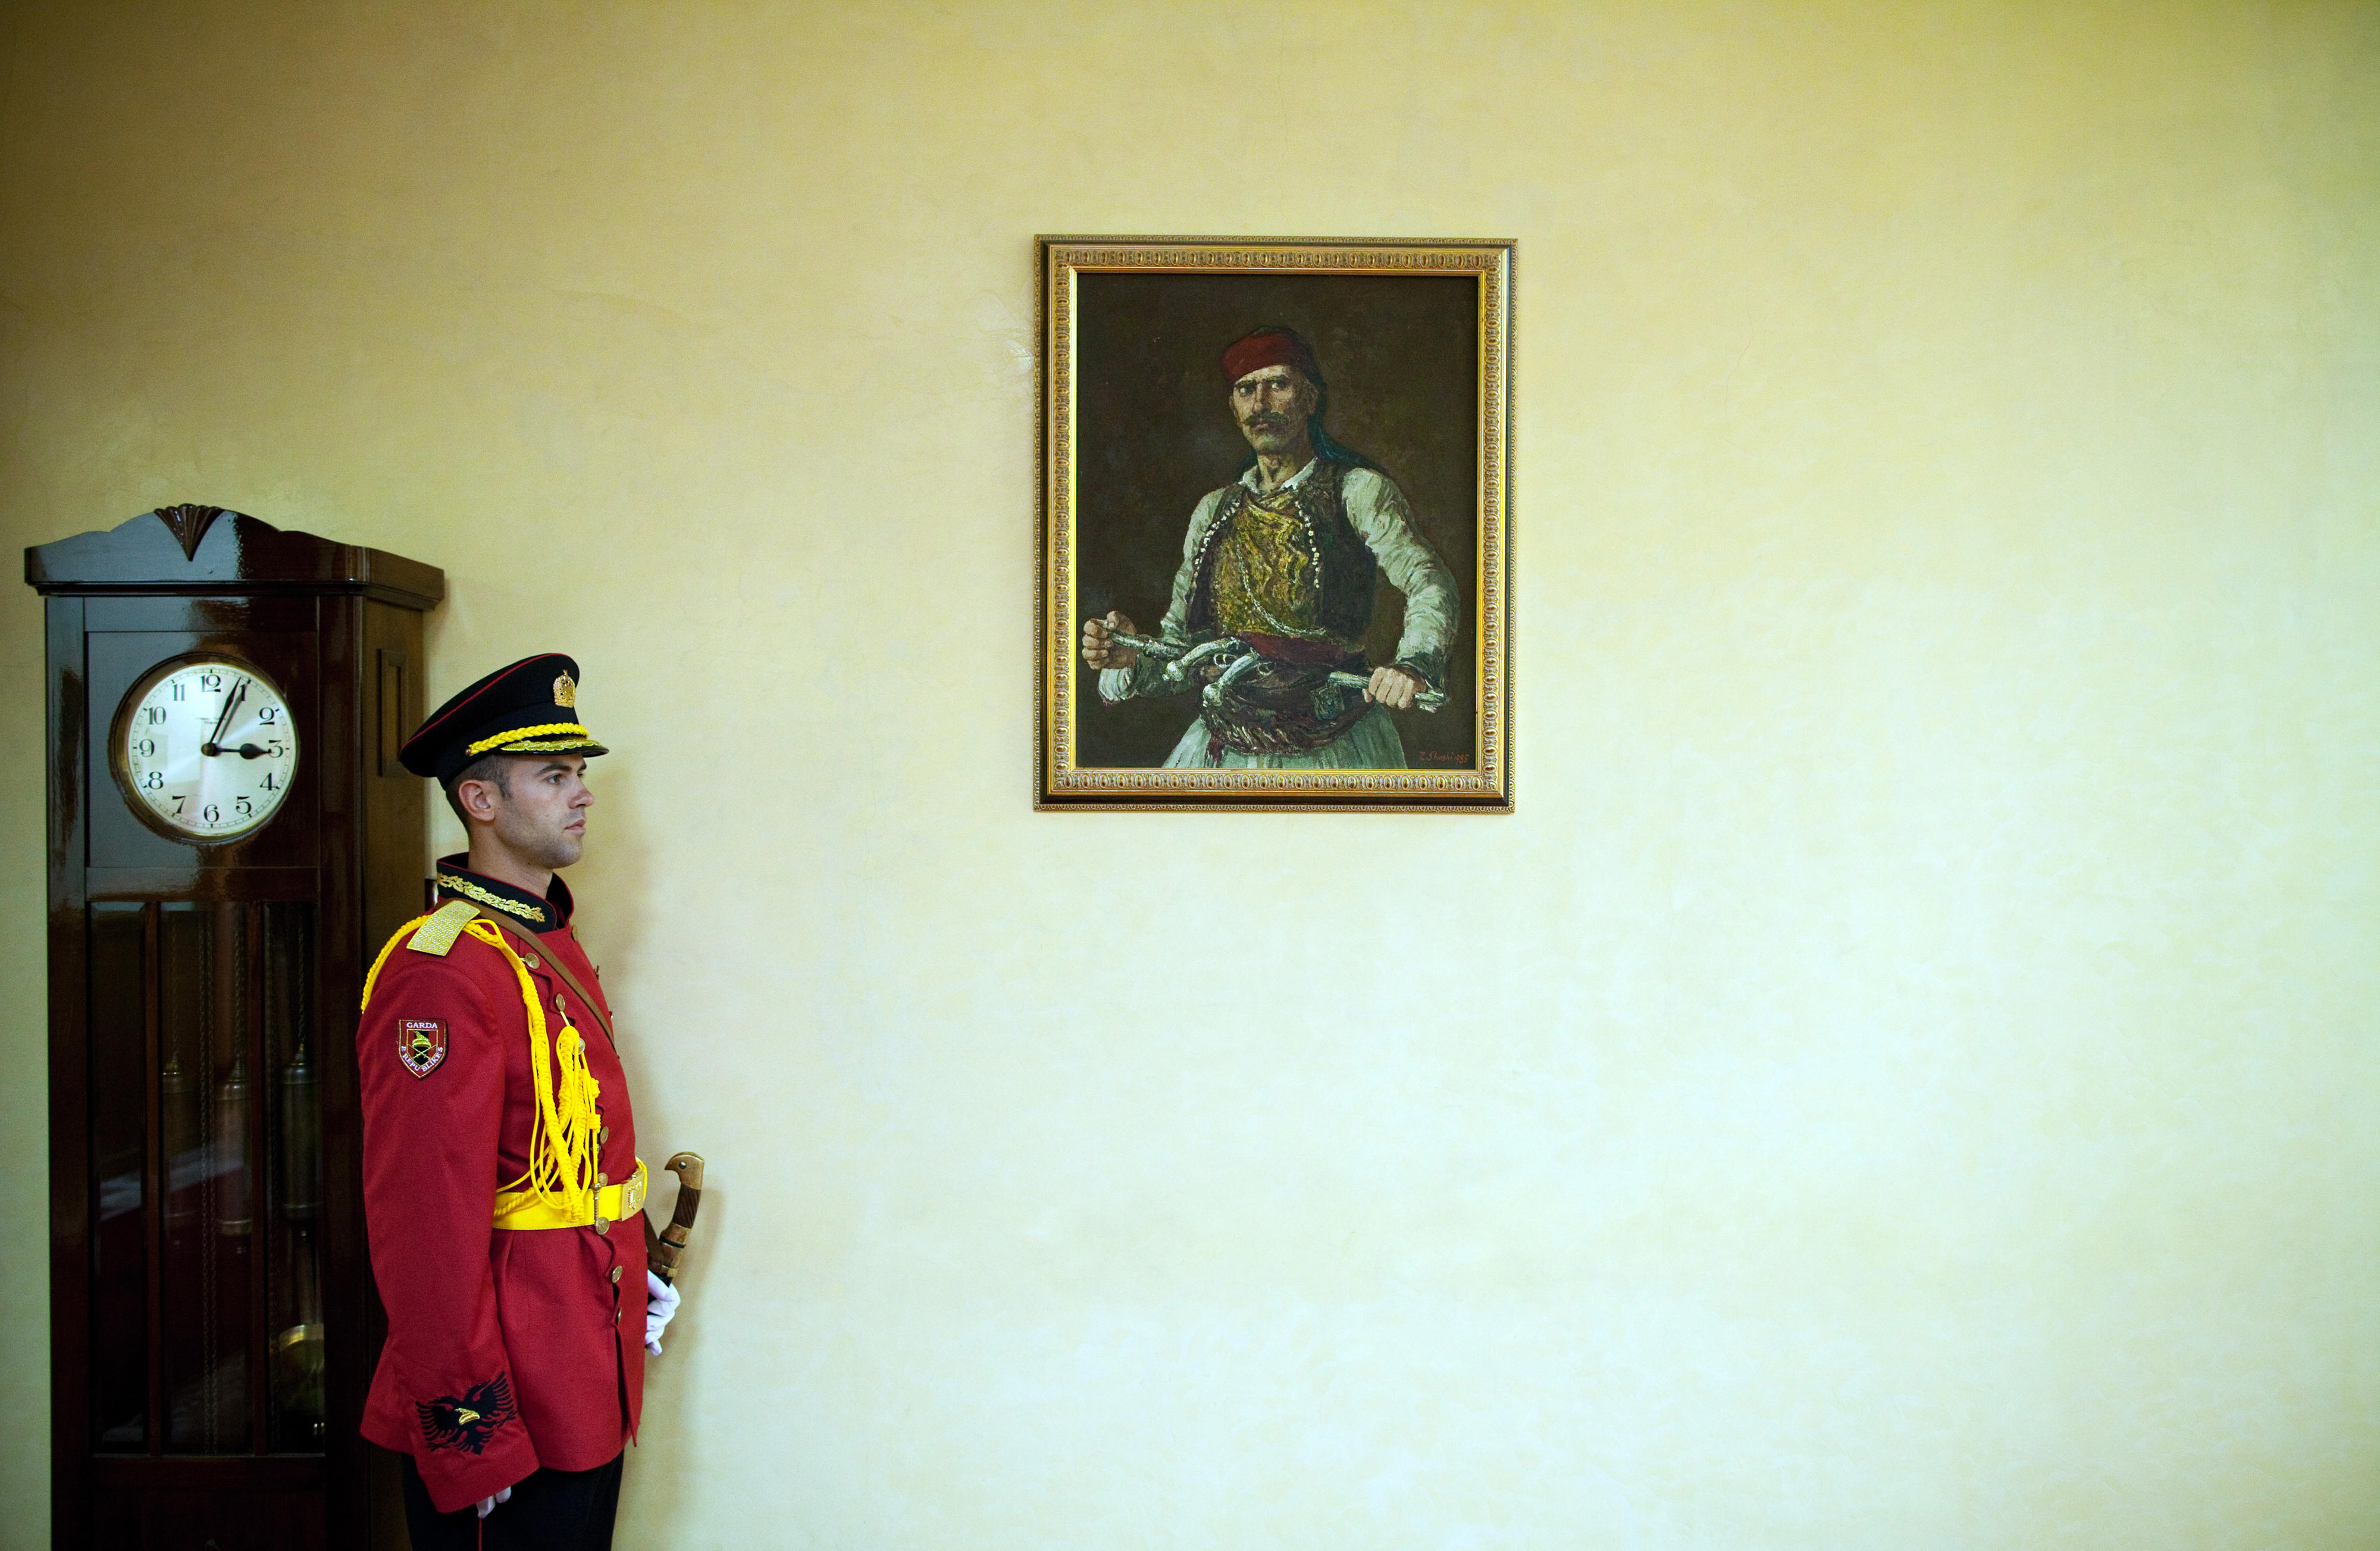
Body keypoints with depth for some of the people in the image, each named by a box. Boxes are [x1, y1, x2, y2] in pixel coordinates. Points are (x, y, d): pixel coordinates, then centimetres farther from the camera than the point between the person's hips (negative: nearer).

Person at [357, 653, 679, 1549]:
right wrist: (471, 1433, -22)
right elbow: (428, 1225, -23)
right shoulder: (439, 974, -20)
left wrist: (633, 1277, 16)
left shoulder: (552, 945, 11)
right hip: (511, 1407, -9)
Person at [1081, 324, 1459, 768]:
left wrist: (1414, 664, -34)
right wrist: (1132, 657, -8)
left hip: (1333, 750, -3)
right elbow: (1181, 650, 15)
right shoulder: (1213, 513, 15)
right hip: (1224, 753, 3)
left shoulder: (1357, 492, 2)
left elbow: (1429, 584, -14)